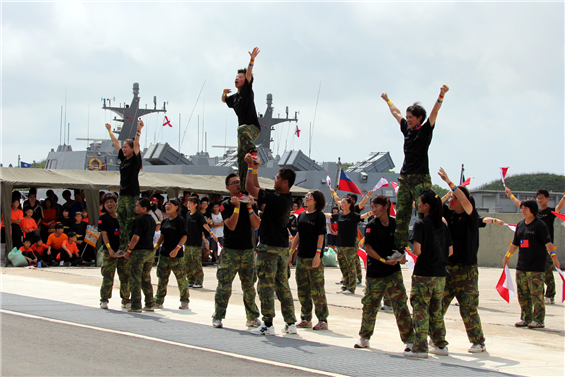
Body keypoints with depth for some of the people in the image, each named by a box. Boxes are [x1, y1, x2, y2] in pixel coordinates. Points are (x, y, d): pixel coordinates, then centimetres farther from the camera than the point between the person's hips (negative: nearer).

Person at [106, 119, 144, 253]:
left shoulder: (135, 159, -5)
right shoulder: (123, 159, 13)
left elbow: (136, 144, -19)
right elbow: (116, 143, 22)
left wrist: (139, 129, -29)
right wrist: (110, 130, 31)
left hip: (132, 196, -8)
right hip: (122, 195, 8)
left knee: (131, 224, -7)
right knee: (122, 222, 9)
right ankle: (122, 248, 13)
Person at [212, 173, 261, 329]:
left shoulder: (250, 203, 9)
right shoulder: (226, 205, 0)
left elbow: (256, 225, -2)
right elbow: (231, 225, -14)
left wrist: (249, 207, -11)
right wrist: (237, 207, -19)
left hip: (247, 250, 3)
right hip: (230, 250, -3)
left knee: (249, 285, 6)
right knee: (224, 284, -5)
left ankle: (252, 317, 13)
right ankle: (218, 317, 1)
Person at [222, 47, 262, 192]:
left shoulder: (247, 90, -1)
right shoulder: (235, 97, 18)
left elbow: (249, 73, -16)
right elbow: (224, 100, 37)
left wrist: (252, 59, -28)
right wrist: (224, 93, 14)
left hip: (253, 127, -8)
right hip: (245, 130, 8)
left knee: (241, 130, -41)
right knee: (241, 159, 2)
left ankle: (253, 152, -55)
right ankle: (243, 190, 2)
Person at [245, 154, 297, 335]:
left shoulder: (276, 199, -19)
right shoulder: (287, 198, 8)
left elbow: (250, 188, -16)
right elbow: (258, 190, 20)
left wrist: (250, 167, -7)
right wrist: (255, 170, 17)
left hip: (269, 248, -9)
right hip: (283, 247, 9)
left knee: (266, 286, -4)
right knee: (283, 285, 13)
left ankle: (268, 325, -3)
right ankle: (290, 323, 14)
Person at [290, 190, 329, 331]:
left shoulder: (319, 216, -5)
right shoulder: (302, 215, 14)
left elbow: (321, 236, -10)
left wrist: (318, 254, -17)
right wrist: (291, 251, 17)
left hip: (314, 258, -7)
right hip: (301, 256, 7)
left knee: (317, 290, -7)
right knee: (302, 289, 9)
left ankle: (323, 320, -2)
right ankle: (306, 319, 17)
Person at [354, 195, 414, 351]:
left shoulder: (395, 223, 3)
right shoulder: (371, 225, -5)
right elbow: (368, 248, -8)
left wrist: (401, 257, -4)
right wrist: (384, 260, -16)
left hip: (393, 271, 1)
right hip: (375, 272, -1)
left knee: (401, 305, -5)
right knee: (370, 305, 8)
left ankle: (410, 339, 1)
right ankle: (364, 337, 25)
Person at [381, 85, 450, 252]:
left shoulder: (426, 130, 1)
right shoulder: (407, 129, 17)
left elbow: (434, 112, -13)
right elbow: (396, 113, 32)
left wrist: (441, 95, -26)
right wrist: (388, 100, 46)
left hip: (420, 178, -6)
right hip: (404, 178, 6)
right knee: (401, 214, 3)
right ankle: (400, 247, 4)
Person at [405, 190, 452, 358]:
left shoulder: (420, 224, -11)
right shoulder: (442, 225, 9)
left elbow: (417, 250, -19)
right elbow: (450, 251, 11)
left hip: (423, 274, -6)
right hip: (440, 274, 7)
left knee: (421, 310, -2)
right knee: (436, 310, 15)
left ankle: (420, 348, -4)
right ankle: (440, 345, 19)